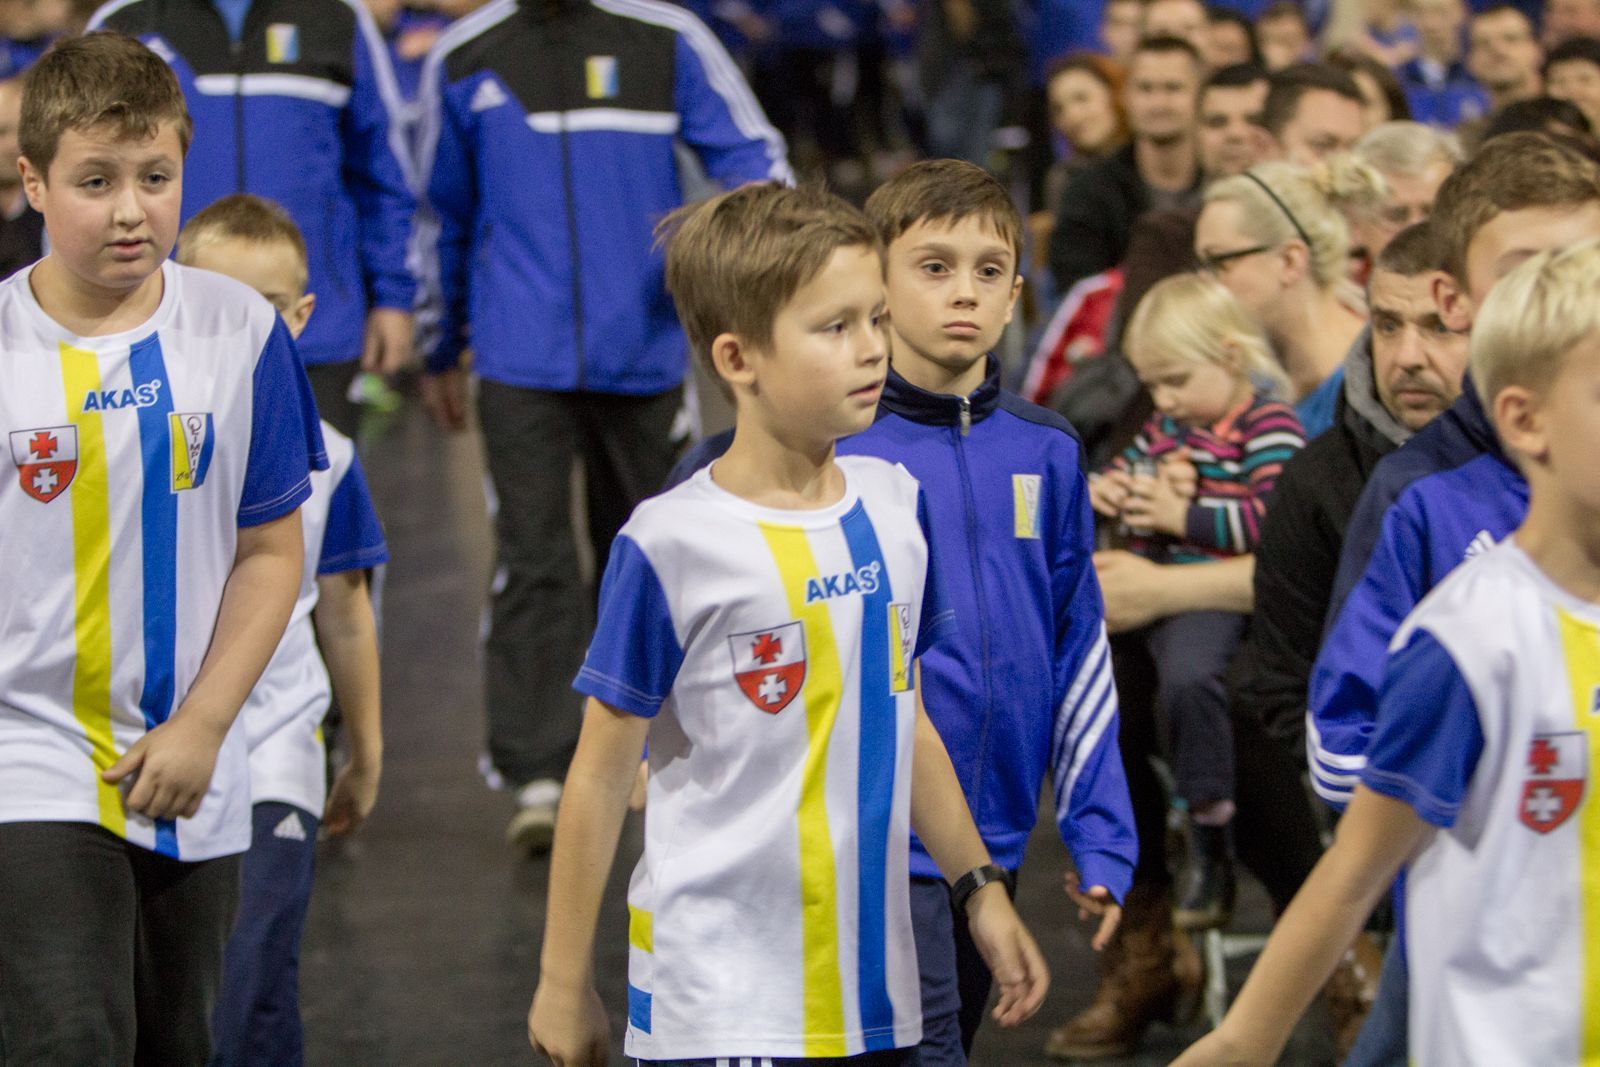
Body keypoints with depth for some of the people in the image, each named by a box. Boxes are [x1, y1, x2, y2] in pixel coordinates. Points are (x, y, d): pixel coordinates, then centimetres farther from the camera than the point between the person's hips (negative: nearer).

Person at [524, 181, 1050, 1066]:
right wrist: (563, 984, -1)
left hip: (872, 986, 6)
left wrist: (980, 890, 17)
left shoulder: (893, 504, 6)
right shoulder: (671, 545, -12)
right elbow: (601, 775, -5)